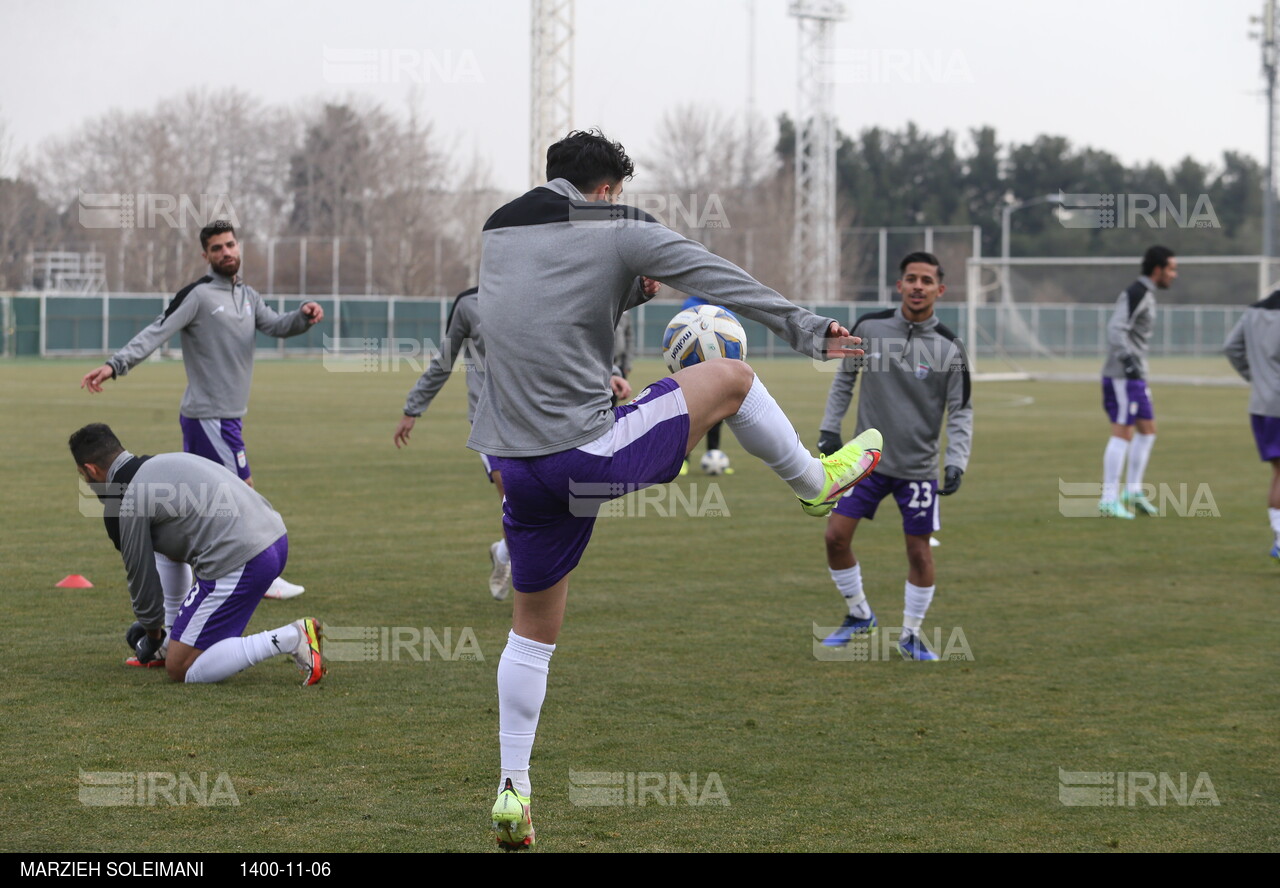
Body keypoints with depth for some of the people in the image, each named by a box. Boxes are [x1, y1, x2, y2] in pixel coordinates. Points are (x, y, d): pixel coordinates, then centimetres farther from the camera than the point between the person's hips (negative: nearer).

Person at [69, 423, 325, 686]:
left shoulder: (128, 506, -5)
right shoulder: (163, 462, 22)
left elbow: (142, 578, 5)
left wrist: (153, 635, 25)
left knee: (180, 669, 0)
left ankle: (289, 640, -12)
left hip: (239, 564, -9)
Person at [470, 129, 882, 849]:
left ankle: (514, 790, 15)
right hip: (588, 456, -6)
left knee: (534, 627, 18)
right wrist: (805, 328, 6)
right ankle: (817, 482, 34)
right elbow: (719, 278, 0)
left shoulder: (499, 230, 16)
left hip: (517, 461, 6)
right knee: (728, 378, 15)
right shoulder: (617, 229, -3)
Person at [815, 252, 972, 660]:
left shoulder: (949, 348, -8)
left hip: (919, 466, -1)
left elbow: (961, 412, -5)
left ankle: (911, 635, 19)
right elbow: (844, 377, 11)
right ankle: (859, 616, 17)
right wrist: (830, 427, 4)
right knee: (836, 535, -4)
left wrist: (957, 462, -16)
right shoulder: (869, 327, -4)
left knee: (919, 551, 1)